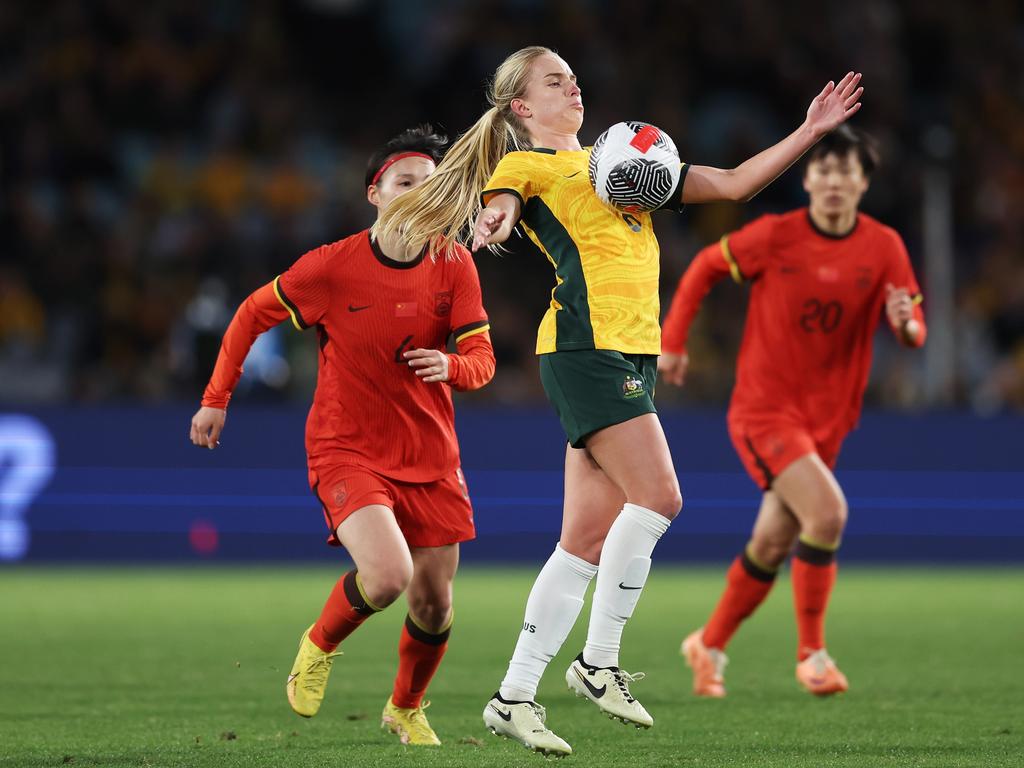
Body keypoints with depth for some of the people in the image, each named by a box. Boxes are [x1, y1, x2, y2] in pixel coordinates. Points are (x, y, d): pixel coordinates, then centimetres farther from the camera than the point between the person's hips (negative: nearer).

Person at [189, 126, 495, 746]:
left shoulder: (455, 268, -3)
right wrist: (216, 400, 5)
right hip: (346, 450, -4)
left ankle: (406, 708, 37)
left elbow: (482, 359, -2)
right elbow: (255, 314, 3)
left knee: (434, 603, 6)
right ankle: (321, 646, 7)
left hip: (431, 456, 4)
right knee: (388, 574, -26)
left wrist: (451, 366, -26)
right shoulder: (333, 266, -11)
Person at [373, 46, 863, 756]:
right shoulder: (524, 165, 5)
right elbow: (497, 205, -17)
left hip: (636, 353, 7)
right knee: (657, 495, -17)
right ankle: (599, 664, -7)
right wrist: (493, 224, -41)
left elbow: (735, 185, 24)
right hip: (586, 345, -7)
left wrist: (811, 132, 17)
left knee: (589, 540, 2)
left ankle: (514, 697, 4)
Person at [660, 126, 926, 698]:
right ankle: (812, 653, -12)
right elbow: (706, 267, 4)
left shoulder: (884, 247, -3)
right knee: (827, 511, -24)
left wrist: (905, 323, -27)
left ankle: (710, 646, 34)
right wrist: (673, 341, 2)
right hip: (764, 408, -4)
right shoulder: (776, 235, -10)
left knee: (772, 546, 11)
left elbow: (915, 332, -3)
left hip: (826, 417, 4)